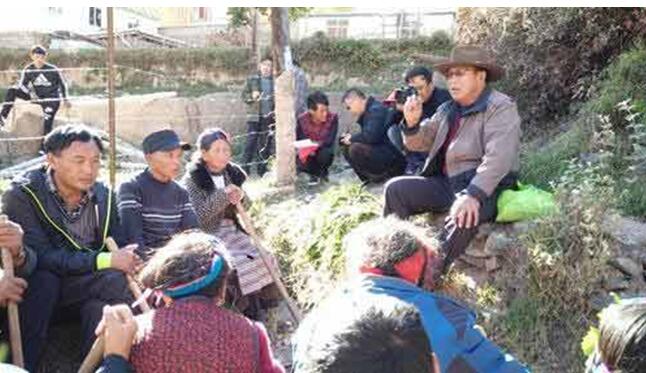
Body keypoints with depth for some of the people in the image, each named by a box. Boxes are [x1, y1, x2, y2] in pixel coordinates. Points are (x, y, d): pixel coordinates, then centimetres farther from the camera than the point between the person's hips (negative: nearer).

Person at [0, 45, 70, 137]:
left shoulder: (53, 70, -15)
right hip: (36, 97, 4)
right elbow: (22, 86, 0)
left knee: (47, 123, -22)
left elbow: (62, 83, -1)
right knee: (12, 91, -11)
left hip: (52, 99, -4)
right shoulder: (28, 70, -8)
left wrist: (65, 100, 6)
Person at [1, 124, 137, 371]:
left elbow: (120, 252, -1)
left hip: (86, 292, 4)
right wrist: (105, 261, -32)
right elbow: (40, 257, -25)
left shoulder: (103, 196, 0)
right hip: (34, 291, -3)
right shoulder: (22, 195, -15)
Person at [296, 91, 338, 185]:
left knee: (324, 154, -36)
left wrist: (315, 146, -39)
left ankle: (322, 171, 1)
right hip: (307, 153, 1)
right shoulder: (302, 120, -16)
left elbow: (330, 140, -23)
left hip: (323, 150, 0)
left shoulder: (333, 118, -19)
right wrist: (306, 150, -34)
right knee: (299, 162, -31)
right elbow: (299, 140, -11)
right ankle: (315, 173, 5)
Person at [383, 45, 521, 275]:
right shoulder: (448, 110, 14)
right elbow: (420, 143, 16)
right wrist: (412, 123, -7)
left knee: (464, 216, -38)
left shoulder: (500, 108, -10)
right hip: (447, 183, 7)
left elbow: (498, 158, -24)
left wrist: (473, 194, -37)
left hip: (485, 188, -7)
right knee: (396, 188, -6)